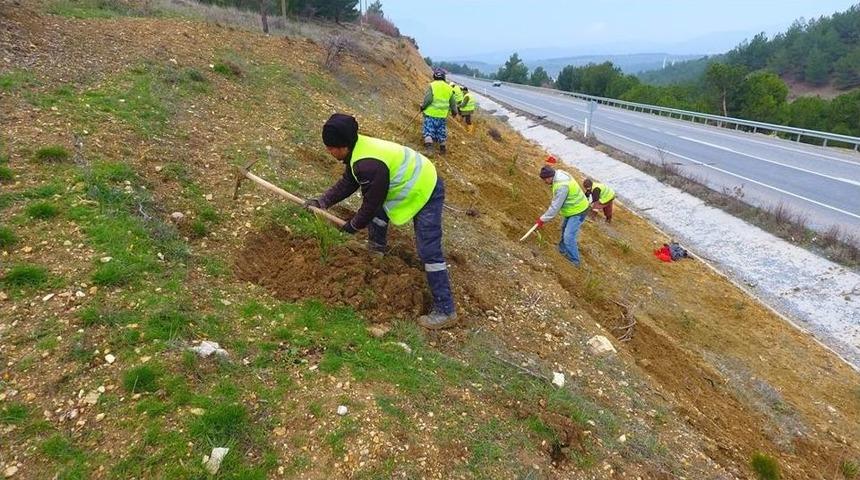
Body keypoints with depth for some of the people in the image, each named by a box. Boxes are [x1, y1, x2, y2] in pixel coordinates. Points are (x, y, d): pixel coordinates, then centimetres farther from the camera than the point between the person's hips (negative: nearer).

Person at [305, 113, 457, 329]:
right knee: (379, 211, 30)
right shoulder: (358, 148, -1)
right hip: (413, 183, 11)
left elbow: (371, 202, -20)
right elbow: (347, 182, 12)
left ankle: (445, 311, -10)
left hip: (426, 193, -11)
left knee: (429, 252, -13)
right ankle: (376, 247, 55)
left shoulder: (368, 165, -32)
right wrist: (322, 201, 7)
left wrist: (353, 225, -3)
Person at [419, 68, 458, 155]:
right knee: (441, 131, 15)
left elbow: (428, 99, -16)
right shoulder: (449, 88, 7)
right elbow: (453, 102, 13)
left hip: (431, 113, -4)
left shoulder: (432, 86, -7)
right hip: (443, 115, 4)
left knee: (428, 130, -2)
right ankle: (442, 148, 25)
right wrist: (454, 111, 29)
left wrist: (423, 106, 1)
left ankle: (428, 146, -18)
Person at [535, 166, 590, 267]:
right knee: (564, 228, 27)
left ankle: (574, 261, 1)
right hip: (574, 209, 11)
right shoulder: (559, 174, -2)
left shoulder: (562, 186, -33)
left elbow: (556, 206, -28)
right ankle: (563, 249, 47)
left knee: (569, 236, -12)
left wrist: (543, 219, -19)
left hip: (578, 211, -11)